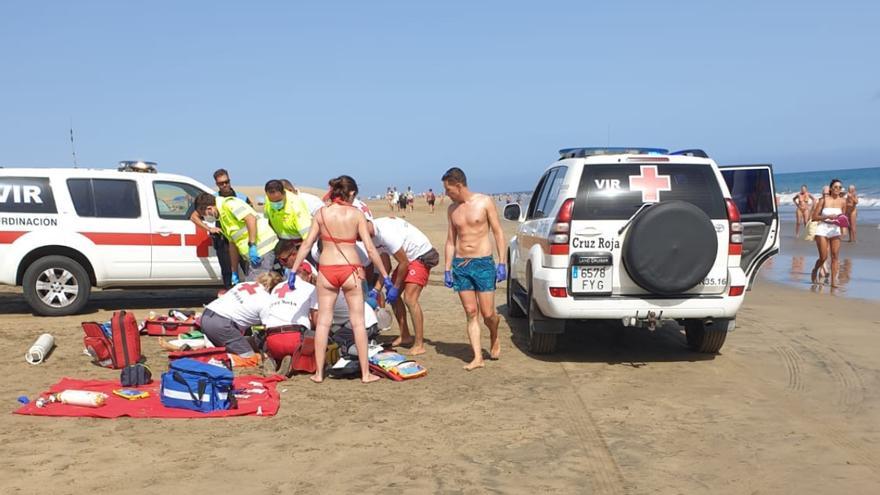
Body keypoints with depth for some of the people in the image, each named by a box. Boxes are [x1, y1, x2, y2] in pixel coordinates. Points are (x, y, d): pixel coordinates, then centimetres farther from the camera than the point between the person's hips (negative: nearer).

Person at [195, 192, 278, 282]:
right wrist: (234, 273, 22)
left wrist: (252, 246, -23)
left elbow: (251, 219, -23)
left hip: (263, 249, -10)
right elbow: (233, 244, 23)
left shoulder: (229, 204, -8)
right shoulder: (222, 214, 21)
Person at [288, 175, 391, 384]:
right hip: (350, 269, -1)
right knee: (358, 322, 7)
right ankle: (365, 373, 12)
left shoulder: (322, 213, 2)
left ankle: (319, 373, 14)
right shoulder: (356, 214, -2)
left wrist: (293, 270, 8)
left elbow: (306, 245, 1)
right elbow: (370, 248, -4)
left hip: (326, 270, 2)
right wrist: (385, 275, 2)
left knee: (323, 322, 10)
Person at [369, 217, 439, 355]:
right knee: (393, 296, 10)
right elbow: (386, 266, 6)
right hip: (408, 257, 10)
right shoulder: (374, 236, 1)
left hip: (421, 256, -10)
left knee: (410, 298, -19)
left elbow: (404, 263, -23)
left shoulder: (386, 233, -29)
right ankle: (405, 336, 21)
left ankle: (419, 345, -15)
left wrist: (395, 288, -14)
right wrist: (376, 290, -2)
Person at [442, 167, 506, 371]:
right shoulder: (452, 209, 10)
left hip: (483, 263, -4)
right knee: (471, 313, 1)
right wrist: (447, 269, 9)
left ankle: (494, 339, 28)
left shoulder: (484, 202, -4)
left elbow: (498, 232, -2)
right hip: (460, 265, 4)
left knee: (488, 313, -2)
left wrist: (502, 263, -8)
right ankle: (477, 357, 5)